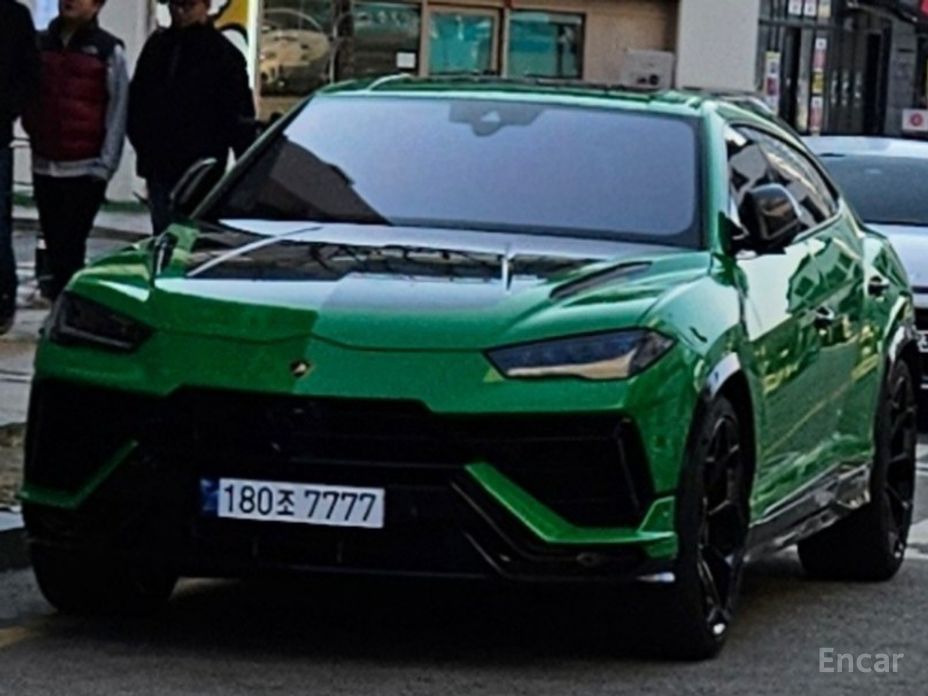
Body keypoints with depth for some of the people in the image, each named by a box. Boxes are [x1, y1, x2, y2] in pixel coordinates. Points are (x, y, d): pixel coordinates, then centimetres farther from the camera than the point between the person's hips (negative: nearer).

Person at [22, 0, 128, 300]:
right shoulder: (41, 44, 11)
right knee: (54, 245, 9)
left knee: (69, 247, -10)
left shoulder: (108, 51, -2)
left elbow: (117, 112, -4)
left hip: (85, 170, -5)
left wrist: (104, 166, -9)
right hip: (44, 165, 5)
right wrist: (34, 132, 7)